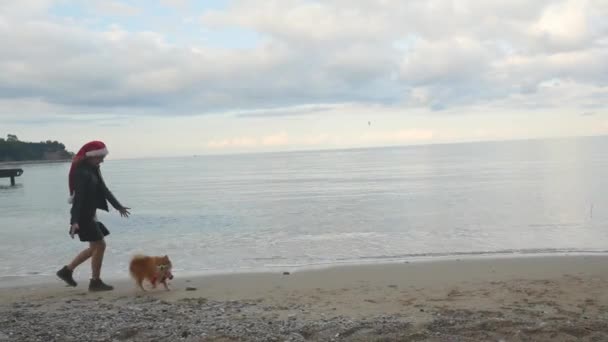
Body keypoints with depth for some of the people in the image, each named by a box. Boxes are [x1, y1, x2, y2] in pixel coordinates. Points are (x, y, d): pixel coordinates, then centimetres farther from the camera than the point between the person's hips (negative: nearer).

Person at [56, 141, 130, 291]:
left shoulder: (93, 169, 11)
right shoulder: (82, 172, -18)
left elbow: (103, 189, 21)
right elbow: (78, 196, -26)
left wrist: (118, 206, 28)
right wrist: (75, 221, -31)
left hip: (89, 214, 10)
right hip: (82, 215, -10)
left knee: (95, 247, 14)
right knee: (100, 245, -5)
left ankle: (67, 271, 23)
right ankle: (95, 282, 5)